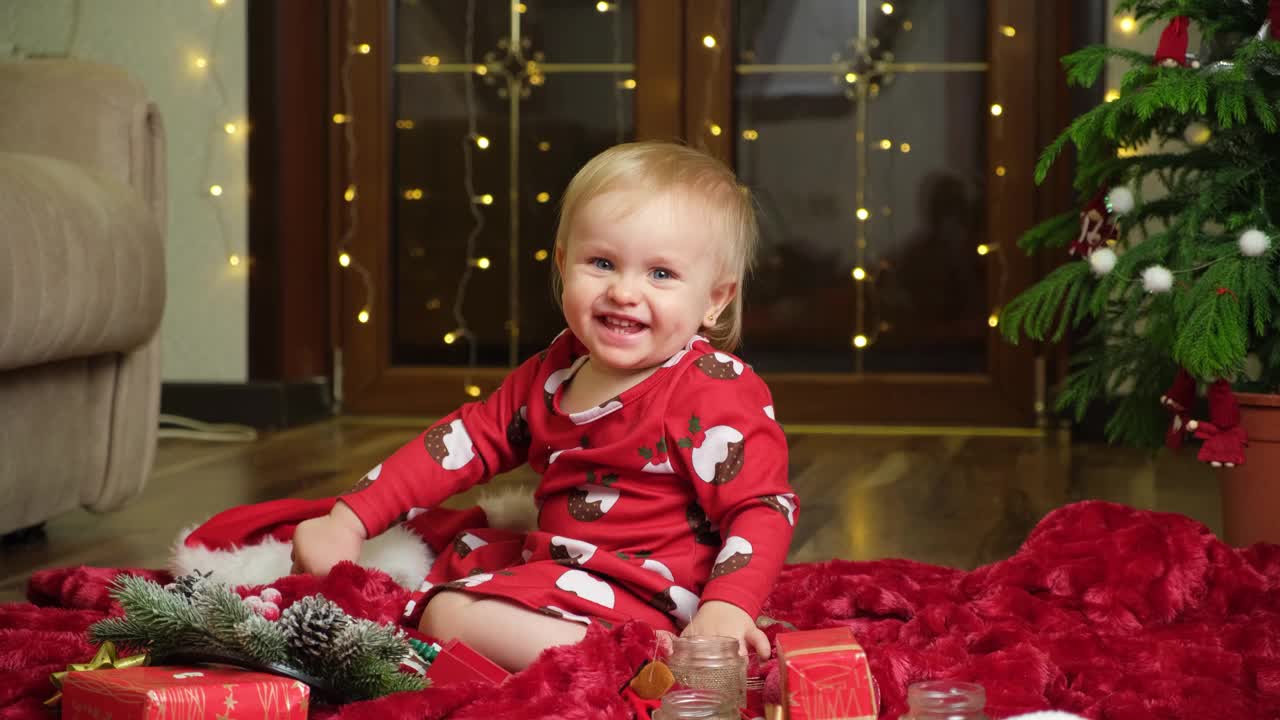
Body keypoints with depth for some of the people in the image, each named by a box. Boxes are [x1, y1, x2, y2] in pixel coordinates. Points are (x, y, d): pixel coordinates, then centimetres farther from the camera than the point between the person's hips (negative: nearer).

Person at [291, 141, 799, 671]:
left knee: (453, 614, -24)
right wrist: (349, 522, 8)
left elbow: (764, 508, -20)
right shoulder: (555, 370, 7)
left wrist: (727, 608, -37)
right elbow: (469, 439, 11)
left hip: (637, 600, -9)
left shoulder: (716, 391, -17)